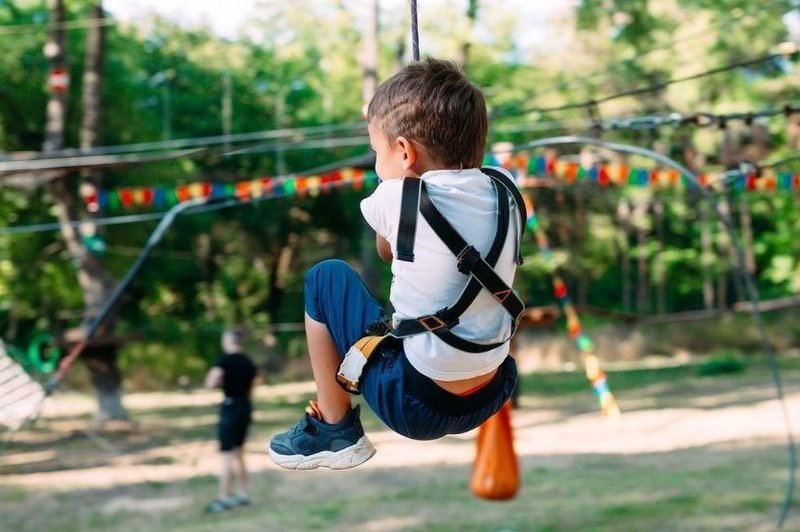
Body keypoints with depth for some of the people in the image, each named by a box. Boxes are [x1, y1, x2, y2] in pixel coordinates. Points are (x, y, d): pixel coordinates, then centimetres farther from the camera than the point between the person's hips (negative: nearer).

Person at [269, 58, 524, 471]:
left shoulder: (397, 198, -15)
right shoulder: (504, 192, -2)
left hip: (418, 407, -6)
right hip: (491, 400, 6)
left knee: (326, 277, 10)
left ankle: (335, 430, 15)